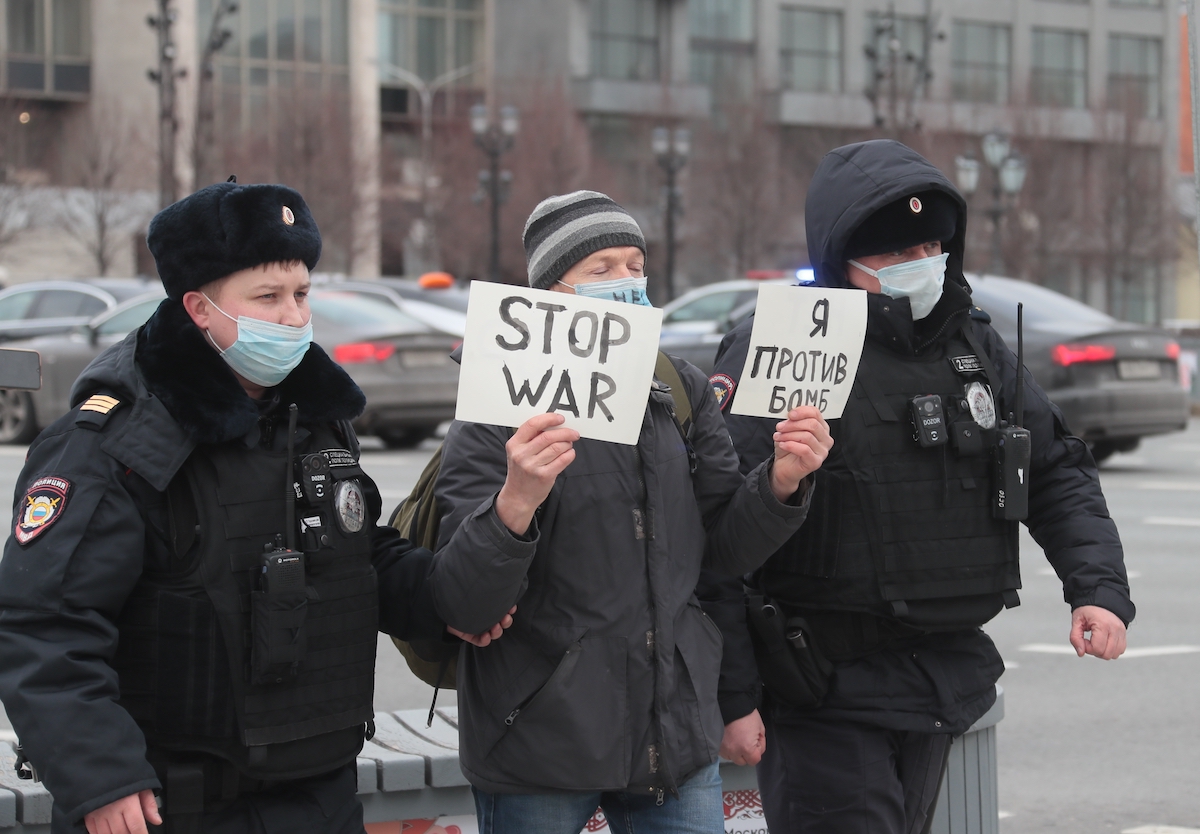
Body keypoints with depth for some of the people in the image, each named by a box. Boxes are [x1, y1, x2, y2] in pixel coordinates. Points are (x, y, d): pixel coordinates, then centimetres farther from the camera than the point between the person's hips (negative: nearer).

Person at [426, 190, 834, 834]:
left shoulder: (679, 391, 8)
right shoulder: (500, 412, -11)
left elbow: (725, 546, 10)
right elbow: (462, 605, -18)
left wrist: (780, 483, -9)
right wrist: (515, 502, -36)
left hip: (674, 731, 5)